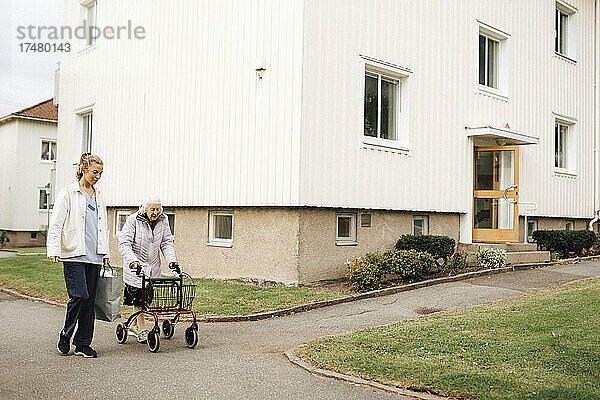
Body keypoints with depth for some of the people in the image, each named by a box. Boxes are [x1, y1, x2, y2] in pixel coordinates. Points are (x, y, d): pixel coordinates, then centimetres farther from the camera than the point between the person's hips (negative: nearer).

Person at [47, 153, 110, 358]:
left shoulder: (98, 196, 17)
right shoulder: (68, 193, -1)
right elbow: (56, 224, -6)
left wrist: (105, 253, 17)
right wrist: (53, 250, -16)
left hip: (94, 256, 6)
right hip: (74, 254, -6)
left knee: (89, 300, 5)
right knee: (79, 295, -13)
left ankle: (83, 344, 12)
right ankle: (65, 335, 8)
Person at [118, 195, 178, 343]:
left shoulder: (163, 220, -1)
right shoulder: (133, 220, -15)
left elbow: (167, 243, 3)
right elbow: (124, 243, -20)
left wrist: (171, 260, -12)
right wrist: (132, 261, -34)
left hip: (153, 267, 4)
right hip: (135, 266, -4)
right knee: (138, 297, -8)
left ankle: (134, 326, 26)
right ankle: (141, 330, 2)